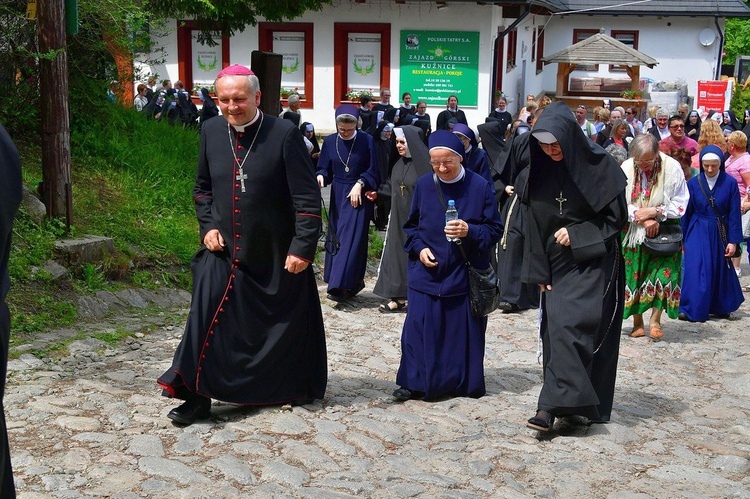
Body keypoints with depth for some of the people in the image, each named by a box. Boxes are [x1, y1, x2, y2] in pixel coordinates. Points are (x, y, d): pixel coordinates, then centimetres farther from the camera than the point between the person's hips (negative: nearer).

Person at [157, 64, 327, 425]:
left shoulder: (284, 135, -14)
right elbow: (203, 187, 15)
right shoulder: (211, 131, 1)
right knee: (206, 324, -4)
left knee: (285, 327, 12)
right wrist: (207, 225, 1)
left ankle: (296, 389, 35)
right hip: (223, 251, 3)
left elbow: (307, 199, -14)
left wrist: (303, 247, -18)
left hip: (276, 256, -3)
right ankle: (197, 396, 9)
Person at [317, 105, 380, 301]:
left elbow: (373, 171, -4)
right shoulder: (329, 141, 1)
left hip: (359, 195, -4)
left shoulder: (366, 140, -8)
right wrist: (320, 176, -15)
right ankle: (353, 283, 17)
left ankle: (340, 285, -12)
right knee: (336, 238, 6)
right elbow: (325, 168, 6)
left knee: (351, 239, -9)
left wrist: (360, 184, -17)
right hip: (337, 195, 5)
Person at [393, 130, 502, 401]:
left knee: (463, 331, 5)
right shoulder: (424, 184, 3)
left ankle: (464, 384, 21)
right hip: (427, 273, 2)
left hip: (466, 274, -1)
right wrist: (418, 248, -5)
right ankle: (415, 382, 11)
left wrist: (470, 232, -19)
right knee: (419, 328, -1)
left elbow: (494, 229, -1)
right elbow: (411, 225, 12)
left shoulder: (480, 186, -4)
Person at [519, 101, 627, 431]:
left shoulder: (599, 166, -10)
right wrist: (539, 270, 1)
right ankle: (573, 401, 16)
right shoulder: (539, 171, 2)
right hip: (558, 264, 5)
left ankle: (553, 404, -16)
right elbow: (534, 225, 5)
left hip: (593, 261, -5)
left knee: (570, 324, -17)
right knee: (556, 327, 3)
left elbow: (617, 217, -5)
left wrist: (577, 235, -15)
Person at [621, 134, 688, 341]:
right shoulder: (626, 168, -8)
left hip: (663, 231, -1)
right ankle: (637, 323, 15)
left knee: (663, 273, -9)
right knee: (633, 275, 3)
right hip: (633, 232, 1)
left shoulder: (672, 168, -11)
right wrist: (643, 219, -16)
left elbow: (680, 204, -8)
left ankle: (655, 320, 7)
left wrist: (654, 211, -20)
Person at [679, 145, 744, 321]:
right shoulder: (693, 183, -4)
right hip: (698, 233, 0)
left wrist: (733, 241, -6)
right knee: (696, 270, -7)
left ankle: (720, 307, 28)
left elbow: (734, 214, -4)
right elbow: (686, 213, 3)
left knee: (721, 271, 11)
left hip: (720, 233, 0)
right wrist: (683, 239, 6)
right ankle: (691, 310, 0)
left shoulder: (730, 183, -6)